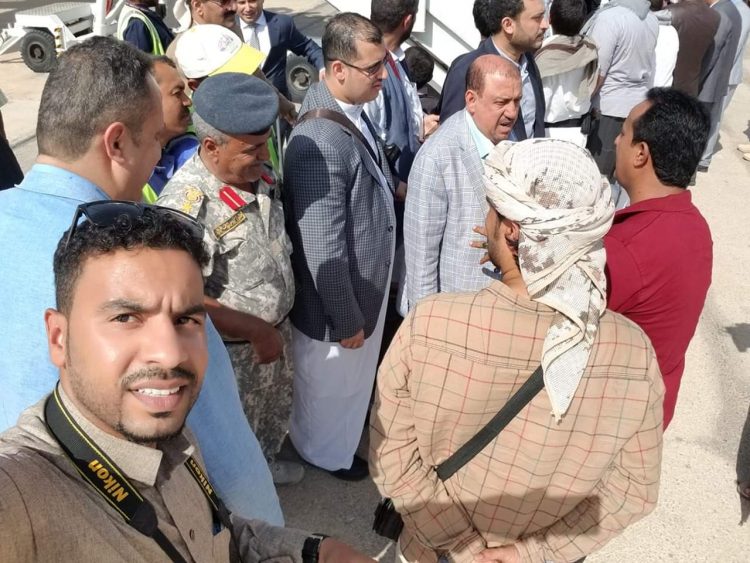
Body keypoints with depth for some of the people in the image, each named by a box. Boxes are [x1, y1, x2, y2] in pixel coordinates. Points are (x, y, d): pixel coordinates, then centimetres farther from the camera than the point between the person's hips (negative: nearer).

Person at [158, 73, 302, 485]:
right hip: (232, 349, -7)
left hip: (277, 327, 7)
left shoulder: (257, 173, -8)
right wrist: (255, 330, -21)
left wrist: (276, 326, 8)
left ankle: (265, 465, 61)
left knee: (277, 410, 32)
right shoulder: (186, 205, -32)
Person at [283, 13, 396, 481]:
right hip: (337, 300, -8)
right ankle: (329, 453, 49)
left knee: (354, 376, 31)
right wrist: (346, 320, -20)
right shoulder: (322, 142, -34)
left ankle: (347, 428, 59)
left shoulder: (351, 111, -4)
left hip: (366, 283, 8)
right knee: (332, 384, 21)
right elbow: (324, 249, -29)